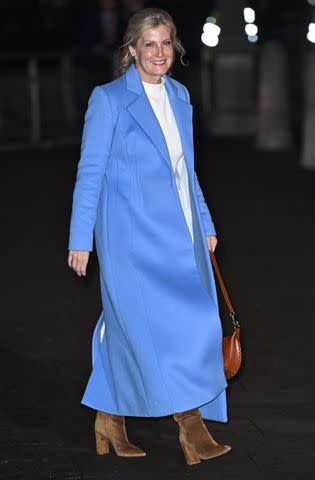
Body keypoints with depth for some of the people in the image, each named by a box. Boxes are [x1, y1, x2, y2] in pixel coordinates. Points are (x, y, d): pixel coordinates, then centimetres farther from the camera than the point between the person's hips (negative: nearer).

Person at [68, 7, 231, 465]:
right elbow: (90, 171, -4)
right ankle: (192, 430, -12)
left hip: (176, 232, 6)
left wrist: (205, 224, 20)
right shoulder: (108, 98, -4)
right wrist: (81, 239, -7)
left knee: (130, 325, 7)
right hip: (131, 231, -6)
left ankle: (110, 422, 19)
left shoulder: (180, 96, 13)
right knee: (165, 324, -13)